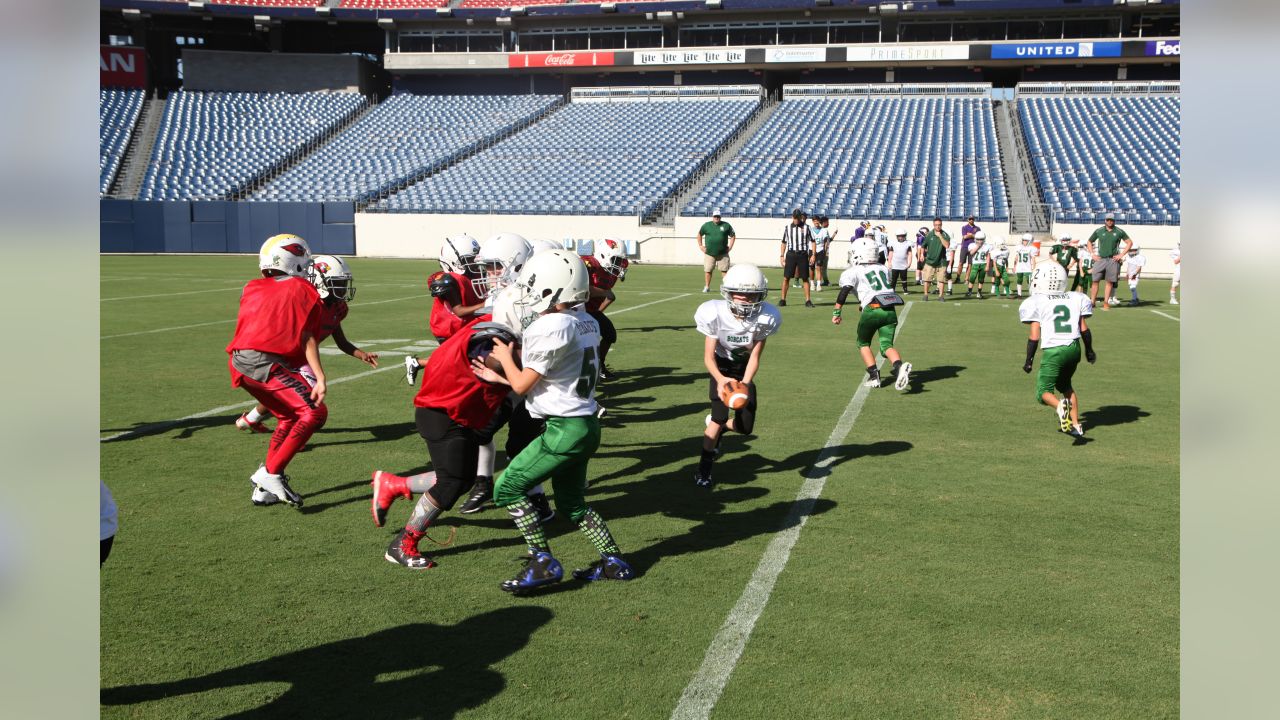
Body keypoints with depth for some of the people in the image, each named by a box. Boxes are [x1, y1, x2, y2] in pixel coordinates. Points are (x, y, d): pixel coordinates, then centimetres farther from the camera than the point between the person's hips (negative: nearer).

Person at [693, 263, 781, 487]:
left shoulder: (765, 318, -25)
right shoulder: (715, 314, -30)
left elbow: (755, 357, -19)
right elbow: (708, 357, -26)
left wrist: (745, 384, -36)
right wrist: (720, 379, -45)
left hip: (744, 368, 3)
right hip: (721, 366, -2)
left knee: (745, 426, 0)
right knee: (720, 415, -17)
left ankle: (715, 426, 34)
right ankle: (704, 466, 0)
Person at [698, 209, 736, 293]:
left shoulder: (726, 225, 2)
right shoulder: (706, 225, 3)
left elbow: (733, 236, 11)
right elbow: (699, 234, 16)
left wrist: (730, 247, 3)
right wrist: (700, 246, 8)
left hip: (723, 253, 0)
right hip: (709, 253, 0)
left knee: (724, 270, 0)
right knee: (707, 270, 0)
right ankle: (707, 287, 11)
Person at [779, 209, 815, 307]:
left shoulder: (806, 228, 3)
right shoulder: (787, 228, 7)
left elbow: (812, 241, 4)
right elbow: (784, 242, 13)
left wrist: (813, 255, -4)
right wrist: (782, 256, 7)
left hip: (802, 255, -1)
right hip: (791, 254, 1)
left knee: (805, 278, 2)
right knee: (786, 277, -3)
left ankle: (808, 300, 7)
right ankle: (783, 300, 3)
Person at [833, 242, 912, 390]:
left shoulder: (853, 272, 7)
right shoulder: (883, 268, 23)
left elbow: (844, 291, -6)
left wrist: (836, 313, -5)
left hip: (872, 309, -4)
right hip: (890, 310, 4)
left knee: (863, 343, 17)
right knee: (887, 345, 2)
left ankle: (874, 376, 4)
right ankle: (899, 366, -27)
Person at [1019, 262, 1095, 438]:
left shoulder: (1037, 302, -4)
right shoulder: (1076, 299, 8)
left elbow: (1034, 337, -5)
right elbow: (1084, 329, 9)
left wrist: (1029, 360, 6)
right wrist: (1089, 350, 25)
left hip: (1053, 351, -5)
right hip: (1074, 348, 5)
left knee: (1044, 391, 4)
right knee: (1065, 384, 27)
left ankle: (1060, 406, -29)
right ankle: (1075, 424, 24)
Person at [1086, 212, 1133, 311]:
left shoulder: (1119, 232, 2)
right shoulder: (1099, 231, 5)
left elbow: (1129, 242, 7)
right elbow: (1089, 242, 15)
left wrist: (1121, 255, -1)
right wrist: (1092, 254, 4)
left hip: (1113, 260, 0)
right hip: (1100, 259, 1)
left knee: (1110, 282, 3)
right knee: (1095, 281, -4)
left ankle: (1106, 303, 8)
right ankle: (1092, 302, 1)